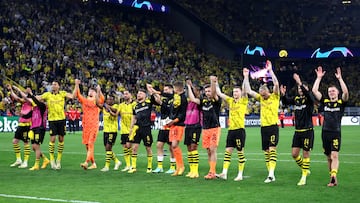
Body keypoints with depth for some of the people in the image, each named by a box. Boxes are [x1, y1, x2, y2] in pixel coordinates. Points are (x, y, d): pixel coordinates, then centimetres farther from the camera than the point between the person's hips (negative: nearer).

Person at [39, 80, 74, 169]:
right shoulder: (47, 94, 4)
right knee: (52, 139, -6)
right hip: (52, 119, -1)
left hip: (61, 119, 1)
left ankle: (59, 160, 16)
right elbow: (37, 99, 5)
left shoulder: (63, 93, 4)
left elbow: (72, 96, -11)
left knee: (61, 139, 5)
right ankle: (52, 160, 5)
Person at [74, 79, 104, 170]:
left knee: (90, 144, -14)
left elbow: (102, 99, -17)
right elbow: (76, 95, 2)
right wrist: (77, 85, -9)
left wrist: (99, 91, -31)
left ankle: (86, 162, -24)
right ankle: (93, 163, 15)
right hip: (85, 125, 5)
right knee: (87, 145, 7)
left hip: (94, 125, -5)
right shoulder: (84, 100, 13)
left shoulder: (97, 101, 4)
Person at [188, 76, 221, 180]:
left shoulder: (216, 100, -4)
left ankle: (212, 172, -10)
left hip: (215, 128, -6)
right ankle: (212, 172, 12)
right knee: (208, 151, 7)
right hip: (205, 128, 6)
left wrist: (213, 82, -38)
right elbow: (193, 99, 5)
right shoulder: (203, 100, 12)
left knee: (213, 149, -10)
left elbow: (214, 94, -23)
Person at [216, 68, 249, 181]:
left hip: (240, 130, -5)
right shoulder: (230, 101, 14)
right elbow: (219, 94, 16)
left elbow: (244, 90, -14)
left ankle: (240, 175, 5)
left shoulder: (243, 101, 0)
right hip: (231, 129, 5)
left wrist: (246, 77, -22)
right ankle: (224, 173, 0)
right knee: (228, 151, 2)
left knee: (240, 152, 0)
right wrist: (216, 83, 11)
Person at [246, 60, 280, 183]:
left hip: (273, 126, -6)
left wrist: (270, 70, -15)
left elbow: (276, 84, -15)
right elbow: (249, 91, 12)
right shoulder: (261, 98, 12)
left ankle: (271, 174, -22)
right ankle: (271, 174, 12)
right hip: (264, 127, 6)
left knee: (272, 150, -14)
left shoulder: (275, 97, -2)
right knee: (266, 152, 6)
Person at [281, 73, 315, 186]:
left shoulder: (309, 98, -7)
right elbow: (285, 102, 13)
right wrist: (283, 94, -7)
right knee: (294, 154, 5)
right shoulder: (296, 98, 10)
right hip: (297, 131, 6)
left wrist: (300, 82, -37)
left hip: (307, 131, -6)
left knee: (306, 153, -1)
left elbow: (307, 93, -28)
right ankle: (305, 169, 27)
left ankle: (304, 176, 7)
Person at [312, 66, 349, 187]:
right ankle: (332, 178, 15)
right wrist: (319, 77, 0)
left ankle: (333, 177, -24)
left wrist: (340, 78, -19)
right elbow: (314, 91, 4)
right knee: (329, 157, 8)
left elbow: (346, 92, -17)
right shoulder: (325, 102, 10)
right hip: (325, 132, 4)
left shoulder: (341, 102, 2)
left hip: (336, 133, -4)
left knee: (335, 155, -15)